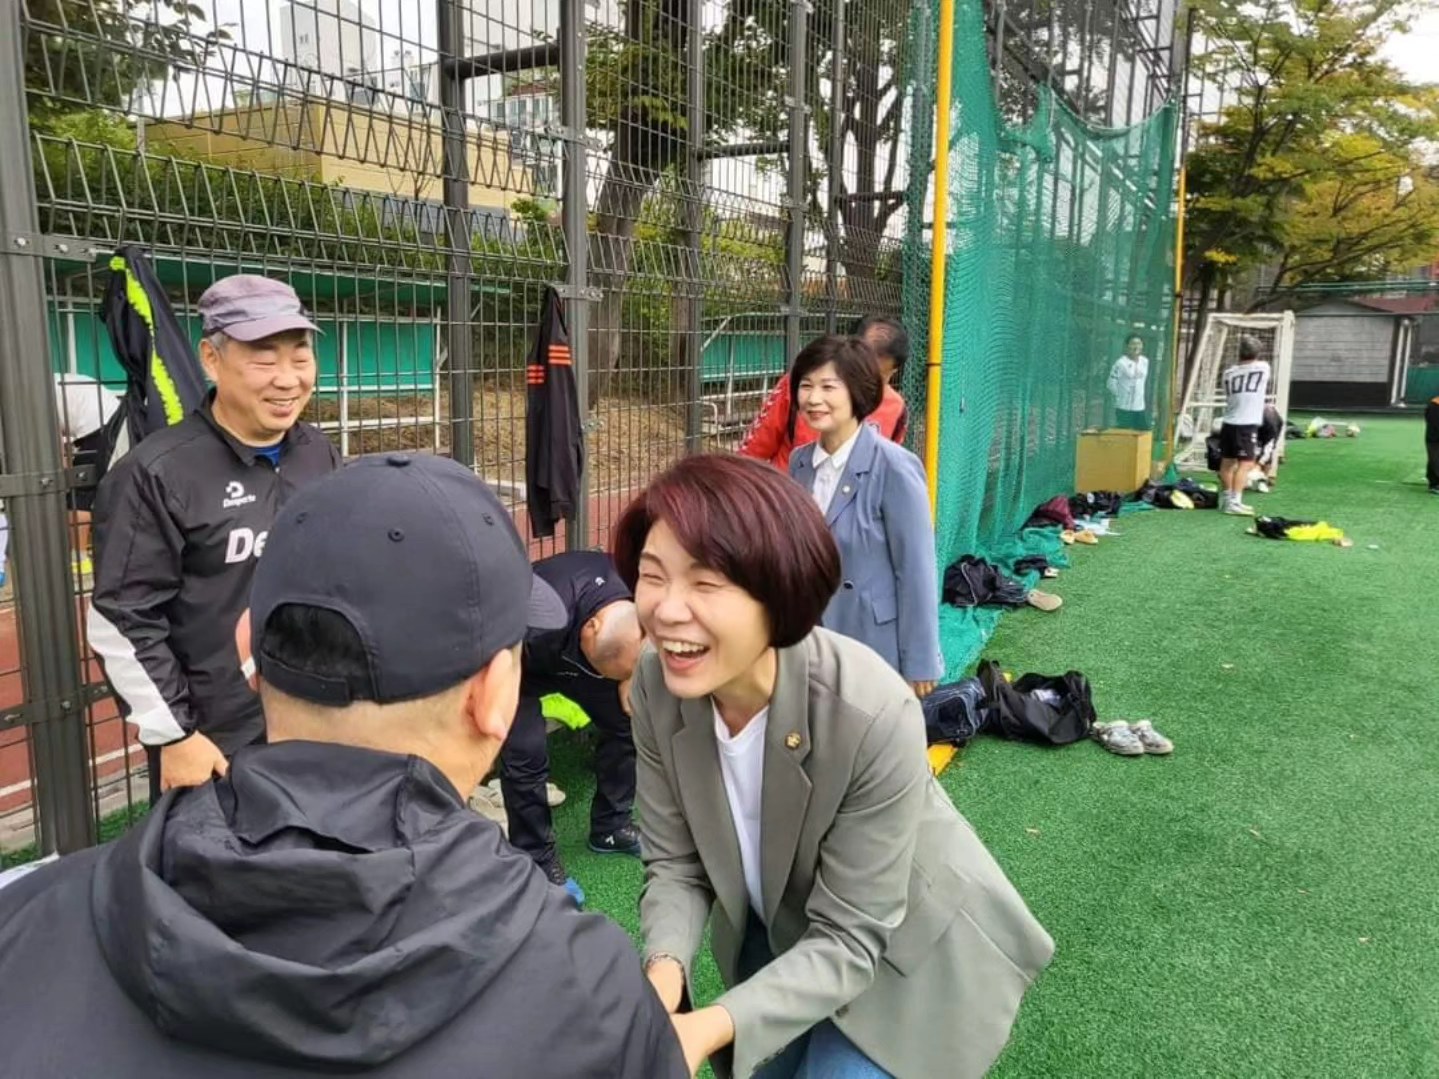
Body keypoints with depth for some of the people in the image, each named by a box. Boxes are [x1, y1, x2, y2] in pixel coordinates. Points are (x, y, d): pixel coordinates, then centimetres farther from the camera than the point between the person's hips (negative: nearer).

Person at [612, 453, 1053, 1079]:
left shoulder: (873, 716, -38)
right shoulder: (656, 688, -23)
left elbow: (849, 937, -28)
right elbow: (674, 863, -13)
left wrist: (716, 1025, -41)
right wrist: (665, 968, -32)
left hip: (903, 955, -4)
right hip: (777, 936, 5)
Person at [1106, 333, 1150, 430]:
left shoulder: (1145, 361, 6)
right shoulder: (1121, 363, -14)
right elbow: (1112, 384, -11)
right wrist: (1119, 397, -2)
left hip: (1141, 407, 6)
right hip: (1124, 408, -6)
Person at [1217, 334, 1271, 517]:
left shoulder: (1229, 373, 7)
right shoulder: (1263, 368, -1)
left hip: (1229, 424, 5)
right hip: (1247, 426, -5)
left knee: (1227, 462, 12)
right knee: (1245, 464, -7)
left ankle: (1226, 498, 23)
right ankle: (1234, 501, -14)